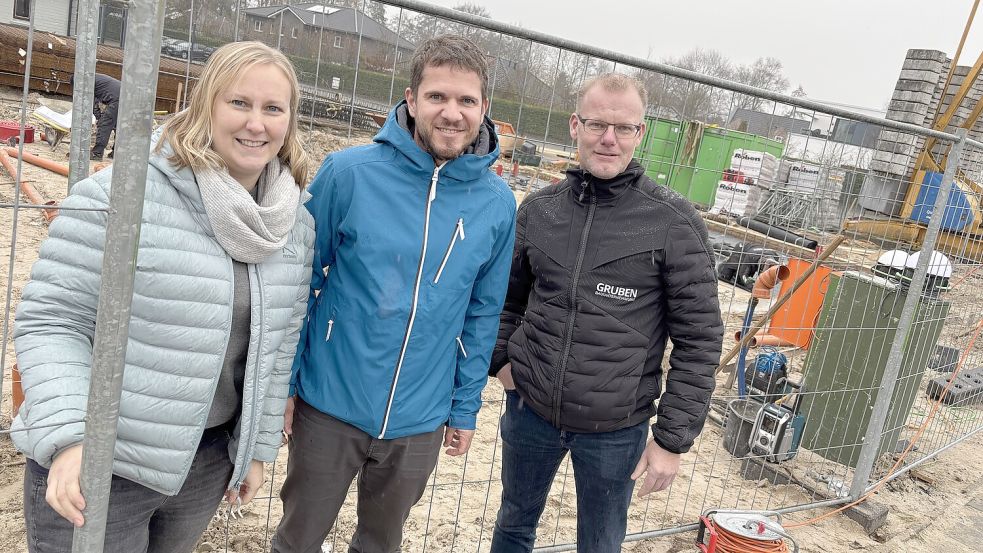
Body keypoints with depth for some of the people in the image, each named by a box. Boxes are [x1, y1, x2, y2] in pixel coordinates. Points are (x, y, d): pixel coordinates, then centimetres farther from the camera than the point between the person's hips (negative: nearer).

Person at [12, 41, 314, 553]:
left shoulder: (296, 222, 0)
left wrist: (257, 447, 9)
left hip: (210, 460, 5)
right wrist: (69, 437, -25)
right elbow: (50, 321, -14)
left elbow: (278, 343, 5)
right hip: (99, 464, -5)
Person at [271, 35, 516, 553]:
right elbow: (300, 283, -5)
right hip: (330, 407, -2)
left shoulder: (497, 203, -6)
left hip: (420, 422, 2)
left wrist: (465, 407, 7)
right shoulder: (349, 171, -14)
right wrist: (282, 383, -3)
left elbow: (482, 313, 3)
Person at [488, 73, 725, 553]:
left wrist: (673, 438, -11)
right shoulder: (538, 209, -1)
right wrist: (501, 359, 2)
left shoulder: (674, 222, -12)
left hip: (615, 429, -3)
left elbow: (699, 339, -10)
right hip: (528, 410, 3)